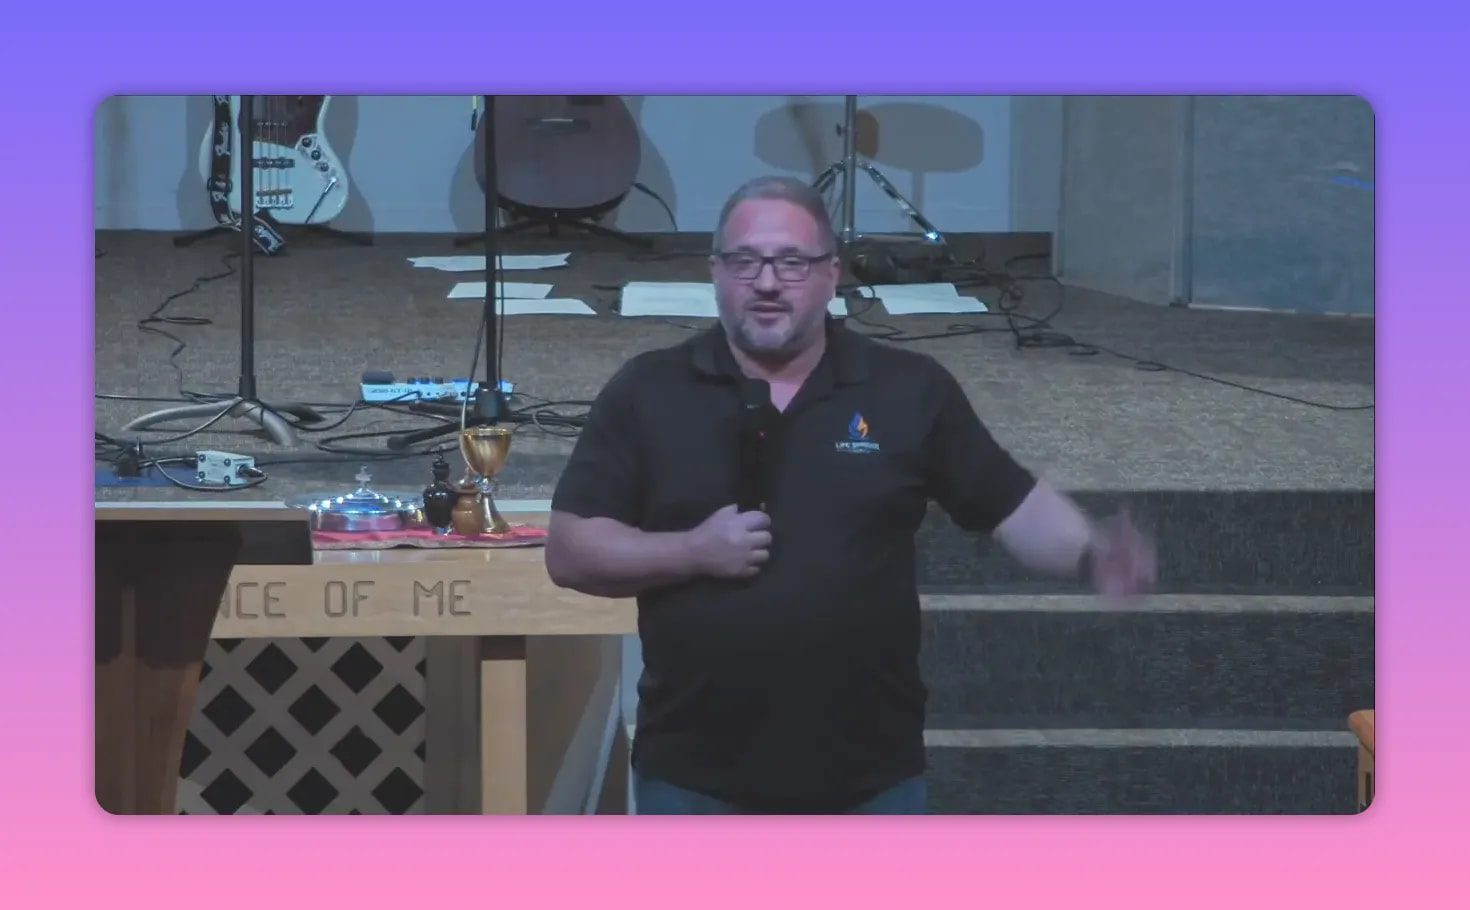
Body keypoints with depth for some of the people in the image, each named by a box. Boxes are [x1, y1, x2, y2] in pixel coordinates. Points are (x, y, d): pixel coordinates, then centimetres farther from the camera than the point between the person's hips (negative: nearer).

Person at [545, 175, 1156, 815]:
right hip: (695, 777, 0)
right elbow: (568, 551, -1)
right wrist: (693, 551, -16)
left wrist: (1092, 553, -16)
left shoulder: (910, 390, 1)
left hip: (870, 776, 1)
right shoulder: (646, 394, -1)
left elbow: (1014, 505, 4)